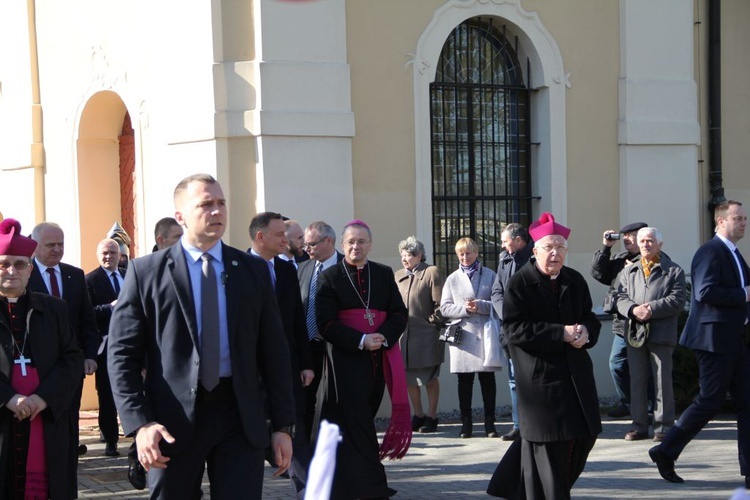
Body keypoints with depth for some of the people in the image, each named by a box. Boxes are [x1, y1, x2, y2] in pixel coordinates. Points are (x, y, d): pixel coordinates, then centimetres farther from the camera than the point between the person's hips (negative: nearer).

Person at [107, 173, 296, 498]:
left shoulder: (253, 271, 8)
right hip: (173, 421, -1)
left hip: (241, 418, 2)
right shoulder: (146, 273, 1)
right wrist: (140, 424, -13)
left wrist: (283, 425, 4)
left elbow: (274, 351, 8)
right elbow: (122, 353, -2)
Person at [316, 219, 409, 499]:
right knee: (357, 426, -8)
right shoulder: (329, 278, 0)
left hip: (379, 358, 4)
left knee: (362, 421, 8)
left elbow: (399, 314, 7)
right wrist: (361, 341, -16)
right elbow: (325, 324, -6)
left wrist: (383, 336, -12)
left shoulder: (384, 274, 11)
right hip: (346, 360, -4)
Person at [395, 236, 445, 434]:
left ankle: (431, 416, 12)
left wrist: (433, 321, -9)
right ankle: (418, 415, 21)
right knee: (409, 378, 9)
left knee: (430, 378, 3)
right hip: (404, 334, 5)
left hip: (426, 336, -5)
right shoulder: (398, 276, 12)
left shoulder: (431, 272, -4)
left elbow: (440, 304, -6)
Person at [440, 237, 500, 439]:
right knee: (464, 380, 4)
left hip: (485, 334, -1)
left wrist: (480, 305, -15)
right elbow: (444, 308, 5)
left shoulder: (489, 275, 7)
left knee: (487, 378, 2)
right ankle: (466, 422, 10)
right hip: (462, 336, 1)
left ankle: (490, 422, 8)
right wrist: (464, 308, -11)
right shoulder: (452, 279, 11)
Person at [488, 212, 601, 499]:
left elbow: (590, 320, 15)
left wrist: (585, 332, -11)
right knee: (547, 445, -2)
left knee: (584, 435, 10)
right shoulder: (519, 284, -8)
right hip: (540, 376, -6)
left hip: (575, 374, 6)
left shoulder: (576, 281, 9)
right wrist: (562, 333, -20)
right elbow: (514, 329, -16)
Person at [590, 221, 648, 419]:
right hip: (622, 324, 8)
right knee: (617, 364, 11)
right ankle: (626, 404, 24)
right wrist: (605, 248, 3)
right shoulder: (618, 260, 16)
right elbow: (598, 272, 9)